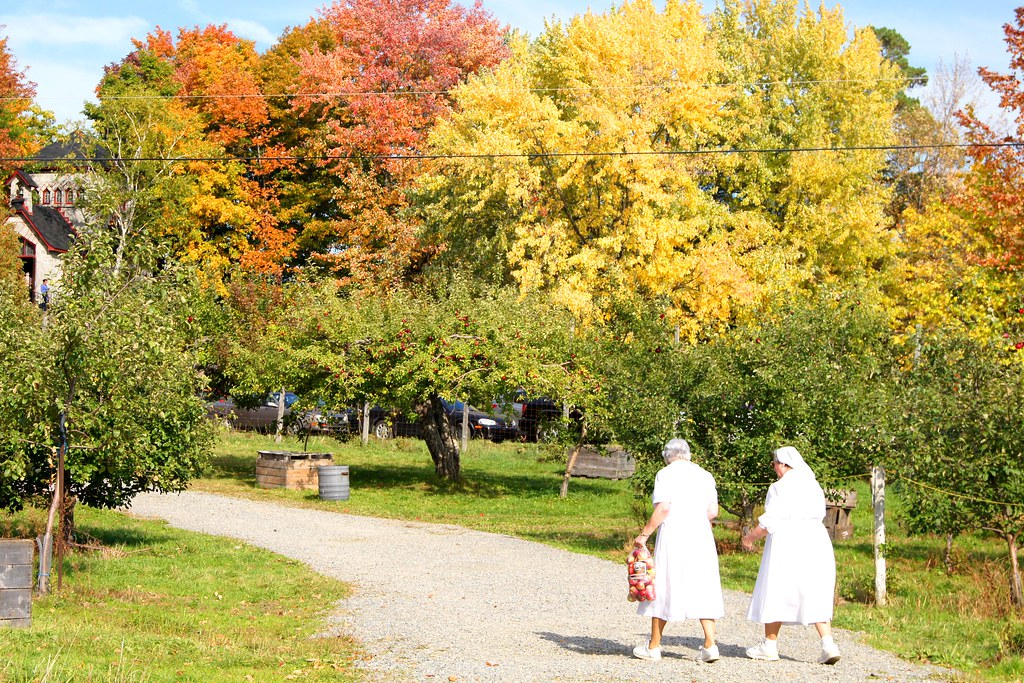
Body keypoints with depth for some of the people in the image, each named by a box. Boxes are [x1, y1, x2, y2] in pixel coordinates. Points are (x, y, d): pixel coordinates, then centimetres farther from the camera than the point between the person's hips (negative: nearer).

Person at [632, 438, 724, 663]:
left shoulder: (666, 474, -3)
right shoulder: (705, 475, 11)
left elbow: (663, 508, -14)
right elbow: (713, 512, 8)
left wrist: (644, 534, -9)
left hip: (673, 536, -4)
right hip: (700, 537, 4)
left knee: (663, 588, 5)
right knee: (702, 588, 5)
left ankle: (654, 646, 12)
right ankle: (710, 644, -6)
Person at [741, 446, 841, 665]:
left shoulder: (780, 488, -10)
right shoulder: (813, 485, 11)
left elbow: (770, 521, -12)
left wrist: (752, 536, 5)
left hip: (786, 541, -6)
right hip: (815, 540, 6)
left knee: (775, 591, 6)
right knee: (815, 594, 6)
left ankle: (770, 644, 13)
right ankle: (828, 643, -9)